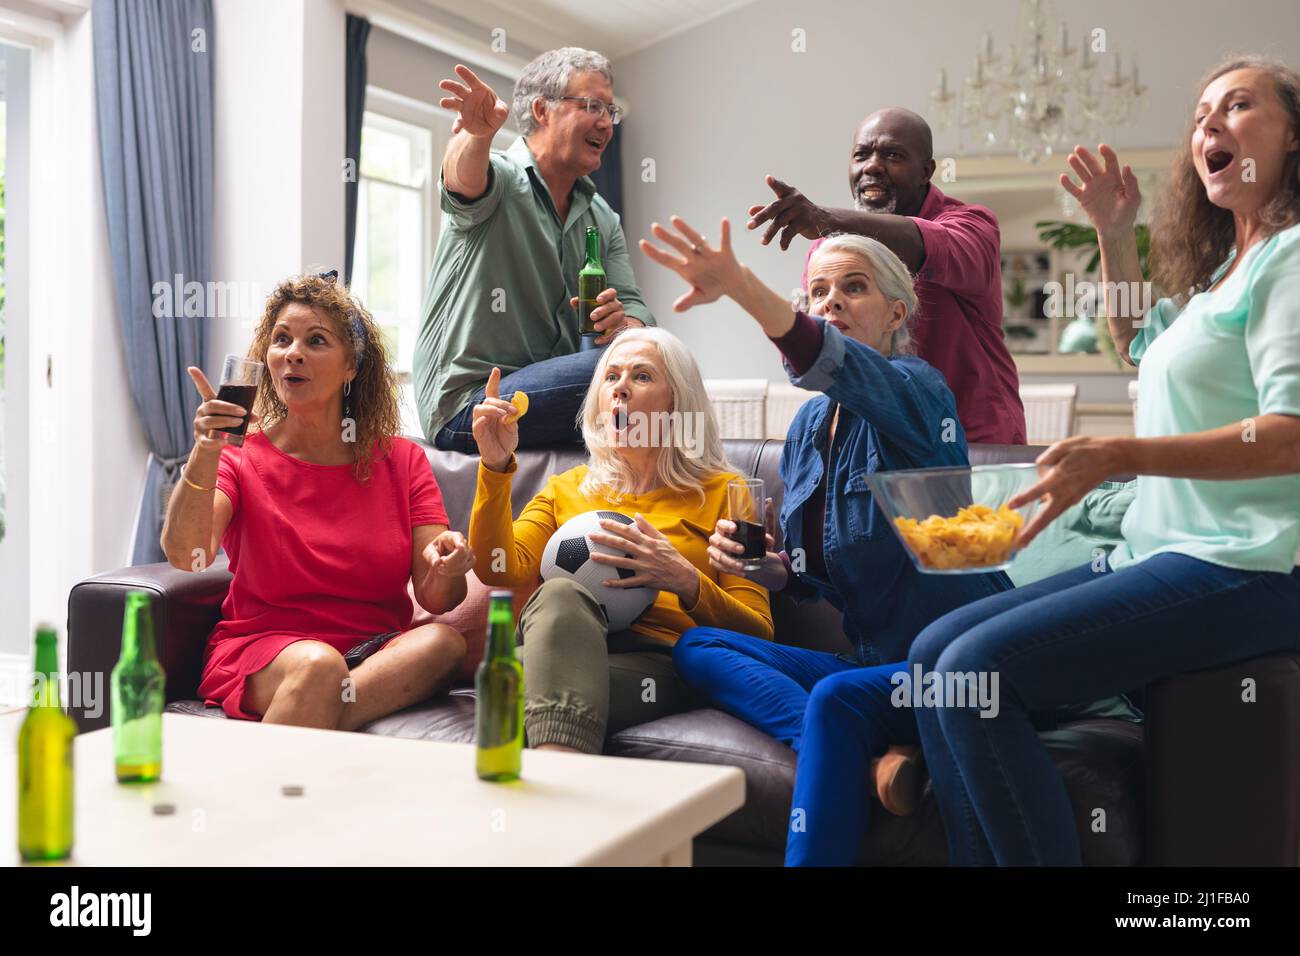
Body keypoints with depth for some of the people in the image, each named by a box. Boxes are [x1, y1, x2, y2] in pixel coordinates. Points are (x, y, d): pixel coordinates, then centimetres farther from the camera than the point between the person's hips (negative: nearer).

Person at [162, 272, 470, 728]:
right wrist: (205, 453, -33)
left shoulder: (401, 460, 7)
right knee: (319, 665, -37)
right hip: (260, 653, -3)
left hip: (380, 654, 4)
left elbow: (434, 598, -2)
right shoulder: (241, 459, 2)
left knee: (444, 640, -30)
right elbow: (185, 556, -18)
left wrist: (444, 572, -27)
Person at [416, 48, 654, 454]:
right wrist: (478, 132, -53)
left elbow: (633, 307, 9)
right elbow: (465, 179, -29)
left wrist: (624, 324, -16)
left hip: (547, 392, 8)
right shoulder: (500, 179, -5)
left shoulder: (603, 218, 17)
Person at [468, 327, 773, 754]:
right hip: (557, 650, 2)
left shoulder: (720, 492, 20)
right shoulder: (565, 488, 28)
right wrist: (496, 466, -2)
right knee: (559, 595, -36)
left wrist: (687, 584, -9)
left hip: (657, 662, -2)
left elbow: (758, 634, 9)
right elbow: (502, 572, 7)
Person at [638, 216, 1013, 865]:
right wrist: (765, 565, -4)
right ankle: (872, 753, -25)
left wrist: (741, 286, -52)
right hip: (870, 660, 8)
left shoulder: (914, 388, -10)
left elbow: (837, 365, -36)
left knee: (838, 699, -36)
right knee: (696, 646, -6)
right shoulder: (808, 426, 11)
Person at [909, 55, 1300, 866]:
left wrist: (1121, 457, -30)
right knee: (935, 652, -1)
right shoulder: (1226, 268, 21)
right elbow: (1138, 342, 40)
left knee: (976, 672, -24)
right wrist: (1115, 234, 25)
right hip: (1162, 554, 9)